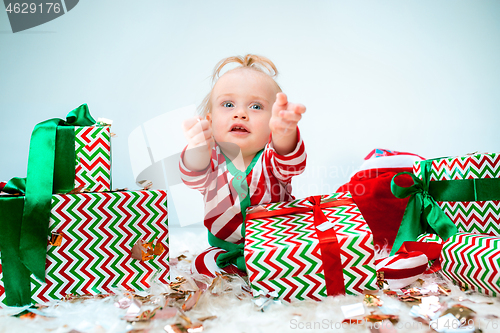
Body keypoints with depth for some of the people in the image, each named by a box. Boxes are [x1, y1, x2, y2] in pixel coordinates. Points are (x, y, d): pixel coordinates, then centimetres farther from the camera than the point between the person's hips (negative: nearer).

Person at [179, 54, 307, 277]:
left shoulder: (272, 156, -13)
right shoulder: (211, 156, -9)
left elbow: (289, 163, -35)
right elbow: (195, 178, -30)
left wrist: (284, 134, -60)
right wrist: (197, 151, -55)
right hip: (224, 249, 2)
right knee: (202, 265, -22)